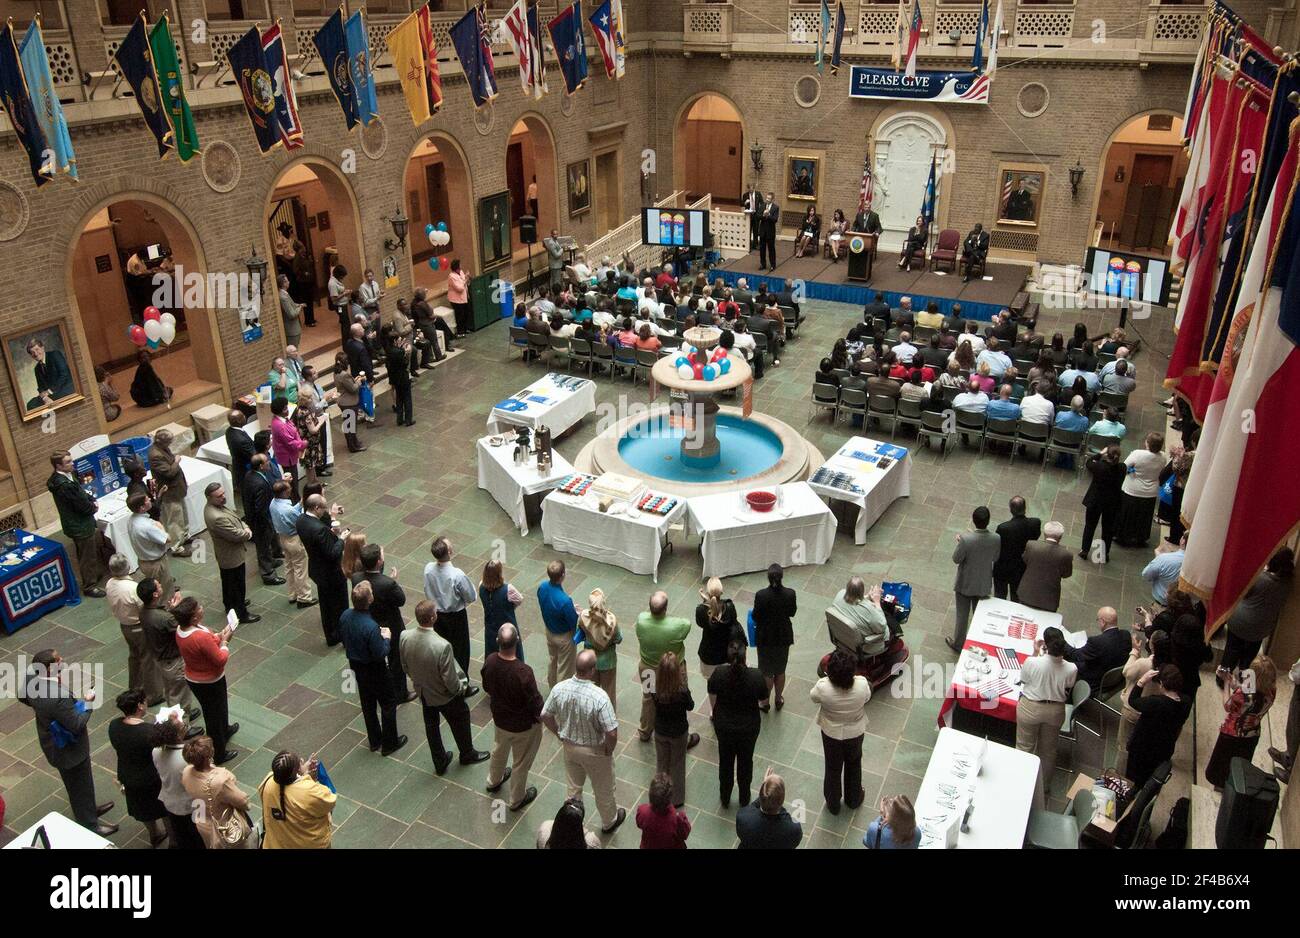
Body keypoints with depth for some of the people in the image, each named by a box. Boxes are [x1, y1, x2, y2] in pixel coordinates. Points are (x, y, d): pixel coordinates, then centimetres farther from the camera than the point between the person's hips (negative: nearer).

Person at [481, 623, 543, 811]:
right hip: (523, 725, -5)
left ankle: (494, 781, 59)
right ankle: (517, 799, 42)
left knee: (499, 750, 33)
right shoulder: (523, 672, -39)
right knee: (521, 762, 21)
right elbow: (534, 703, -25)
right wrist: (539, 716, -3)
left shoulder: (490, 661, -22)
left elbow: (487, 687, -2)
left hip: (499, 718, 5)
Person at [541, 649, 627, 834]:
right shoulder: (600, 697, -35)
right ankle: (610, 821, 48)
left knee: (573, 787, 28)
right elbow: (612, 733, -31)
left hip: (569, 746, 4)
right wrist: (610, 749, -9)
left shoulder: (559, 689, -21)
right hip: (595, 751, -4)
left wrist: (561, 734, 9)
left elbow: (546, 716, -7)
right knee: (603, 789, 24)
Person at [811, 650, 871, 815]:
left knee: (833, 768, 24)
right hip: (855, 733, 1)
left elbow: (813, 697, -11)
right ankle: (853, 800, 52)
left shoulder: (823, 687, -35)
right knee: (854, 765, 29)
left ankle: (833, 804, 45)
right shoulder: (862, 684, -32)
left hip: (832, 734, -1)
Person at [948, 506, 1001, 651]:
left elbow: (956, 559, -18)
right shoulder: (996, 539, -20)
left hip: (965, 584, -3)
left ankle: (958, 643, 35)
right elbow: (995, 558, -2)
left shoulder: (966, 539, -31)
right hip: (984, 585, 3)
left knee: (962, 615, 17)